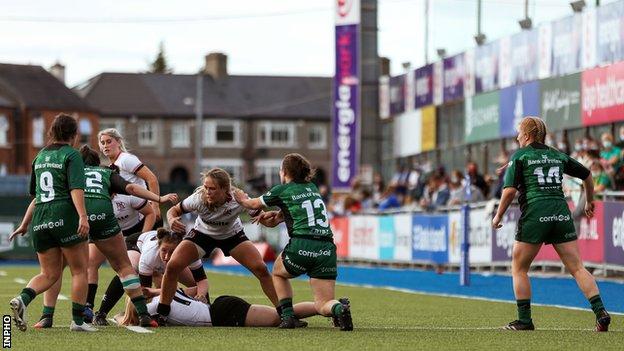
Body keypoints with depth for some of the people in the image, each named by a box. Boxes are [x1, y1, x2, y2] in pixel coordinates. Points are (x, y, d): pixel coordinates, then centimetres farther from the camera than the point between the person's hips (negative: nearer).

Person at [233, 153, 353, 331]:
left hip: (302, 246, -4)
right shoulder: (312, 188, 22)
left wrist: (243, 199, 46)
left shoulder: (282, 190, 8)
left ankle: (287, 316, 13)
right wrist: (279, 216, 36)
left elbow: (254, 204, 26)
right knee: (322, 305, 8)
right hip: (327, 249, 4)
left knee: (278, 273, 29)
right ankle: (339, 308, -27)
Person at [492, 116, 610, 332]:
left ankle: (524, 321, 6)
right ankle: (600, 312, -11)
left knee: (519, 268, 9)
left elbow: (510, 191, -7)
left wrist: (498, 216, 5)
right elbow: (587, 175, 26)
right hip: (561, 214, 4)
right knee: (577, 268, 3)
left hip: (535, 214, -4)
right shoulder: (558, 156, 17)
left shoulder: (520, 156, 3)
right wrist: (589, 202, 41)